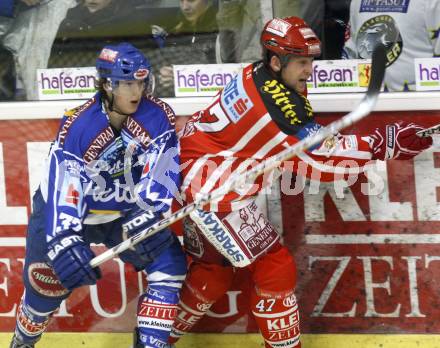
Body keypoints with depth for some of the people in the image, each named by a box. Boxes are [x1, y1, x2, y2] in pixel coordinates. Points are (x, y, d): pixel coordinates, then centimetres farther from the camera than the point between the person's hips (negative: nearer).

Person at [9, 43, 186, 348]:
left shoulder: (159, 117, -20)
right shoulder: (77, 126, -28)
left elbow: (163, 172, -23)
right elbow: (62, 186, -33)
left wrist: (148, 215, -39)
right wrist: (64, 240, -44)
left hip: (126, 213, 3)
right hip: (70, 212, -3)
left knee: (170, 263, -12)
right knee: (46, 284, 1)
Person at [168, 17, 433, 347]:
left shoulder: (256, 76, 4)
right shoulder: (277, 105, -24)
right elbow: (320, 159, -23)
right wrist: (384, 143, -22)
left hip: (194, 176, 10)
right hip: (215, 192, -10)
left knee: (214, 270, 23)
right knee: (275, 267, -3)